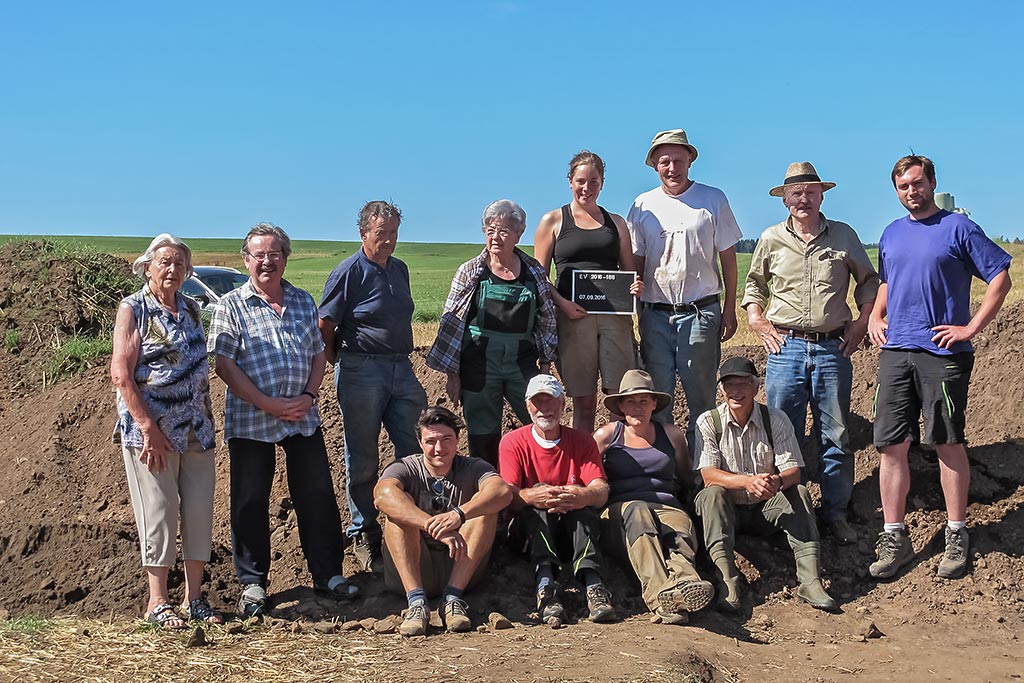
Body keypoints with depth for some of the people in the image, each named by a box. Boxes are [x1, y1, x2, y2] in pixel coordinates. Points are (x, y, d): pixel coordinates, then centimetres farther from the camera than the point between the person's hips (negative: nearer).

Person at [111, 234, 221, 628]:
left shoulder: (191, 309, 12)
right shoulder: (133, 309, -4)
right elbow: (120, 374, -11)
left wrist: (208, 418, 11)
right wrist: (149, 428, -17)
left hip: (196, 430, 6)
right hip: (150, 431, -5)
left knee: (199, 510, 5)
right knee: (158, 513, -1)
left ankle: (194, 598, 15)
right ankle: (157, 602, 10)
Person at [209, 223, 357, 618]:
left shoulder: (303, 302, 11)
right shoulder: (231, 306, -1)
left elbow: (318, 356, 14)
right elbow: (224, 364, -8)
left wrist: (309, 396, -5)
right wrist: (267, 404, -15)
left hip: (303, 418, 3)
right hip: (250, 421, -3)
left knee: (318, 495, 6)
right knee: (250, 502, 4)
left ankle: (328, 575, 19)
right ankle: (252, 584, 17)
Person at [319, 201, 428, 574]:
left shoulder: (400, 269, 14)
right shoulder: (350, 271, -7)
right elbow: (324, 326, -6)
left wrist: (402, 359, 16)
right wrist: (341, 365, 1)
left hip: (401, 368, 6)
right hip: (361, 371, -6)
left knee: (416, 451, 6)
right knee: (363, 459, 3)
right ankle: (363, 535, 15)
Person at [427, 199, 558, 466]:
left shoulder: (534, 272, 6)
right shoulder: (470, 272, 0)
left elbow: (547, 319, 13)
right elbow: (451, 323, 1)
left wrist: (546, 362, 8)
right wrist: (452, 374, -2)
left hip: (522, 364, 2)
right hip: (479, 366, -1)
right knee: (484, 439, 3)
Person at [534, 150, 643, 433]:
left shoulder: (616, 222, 17)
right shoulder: (553, 221, 8)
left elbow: (629, 270, 20)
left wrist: (636, 287, -3)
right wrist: (561, 303, -12)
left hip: (615, 315, 2)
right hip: (572, 315, -2)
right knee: (584, 401, 1)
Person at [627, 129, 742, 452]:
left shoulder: (713, 199, 3)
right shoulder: (643, 205, 9)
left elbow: (727, 256, 5)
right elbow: (635, 260, 13)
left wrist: (729, 309, 2)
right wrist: (633, 292, -3)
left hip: (700, 312, -2)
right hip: (655, 313, 2)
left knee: (701, 395, 2)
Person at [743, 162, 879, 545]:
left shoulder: (844, 236, 6)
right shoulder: (771, 239, 7)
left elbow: (868, 281, 18)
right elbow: (755, 284, 20)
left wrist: (862, 321, 7)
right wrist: (756, 319, 6)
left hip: (832, 348, 0)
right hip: (785, 346, 0)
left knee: (836, 437, 4)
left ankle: (836, 513, 14)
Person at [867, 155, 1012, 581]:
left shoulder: (958, 228, -1)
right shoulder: (891, 234, 16)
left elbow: (1000, 277, -3)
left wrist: (972, 327, -9)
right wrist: (875, 317, 14)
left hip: (943, 352, -5)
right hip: (895, 351, 5)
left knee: (948, 444, 3)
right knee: (891, 445, 1)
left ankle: (957, 537, 14)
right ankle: (894, 538, 9)